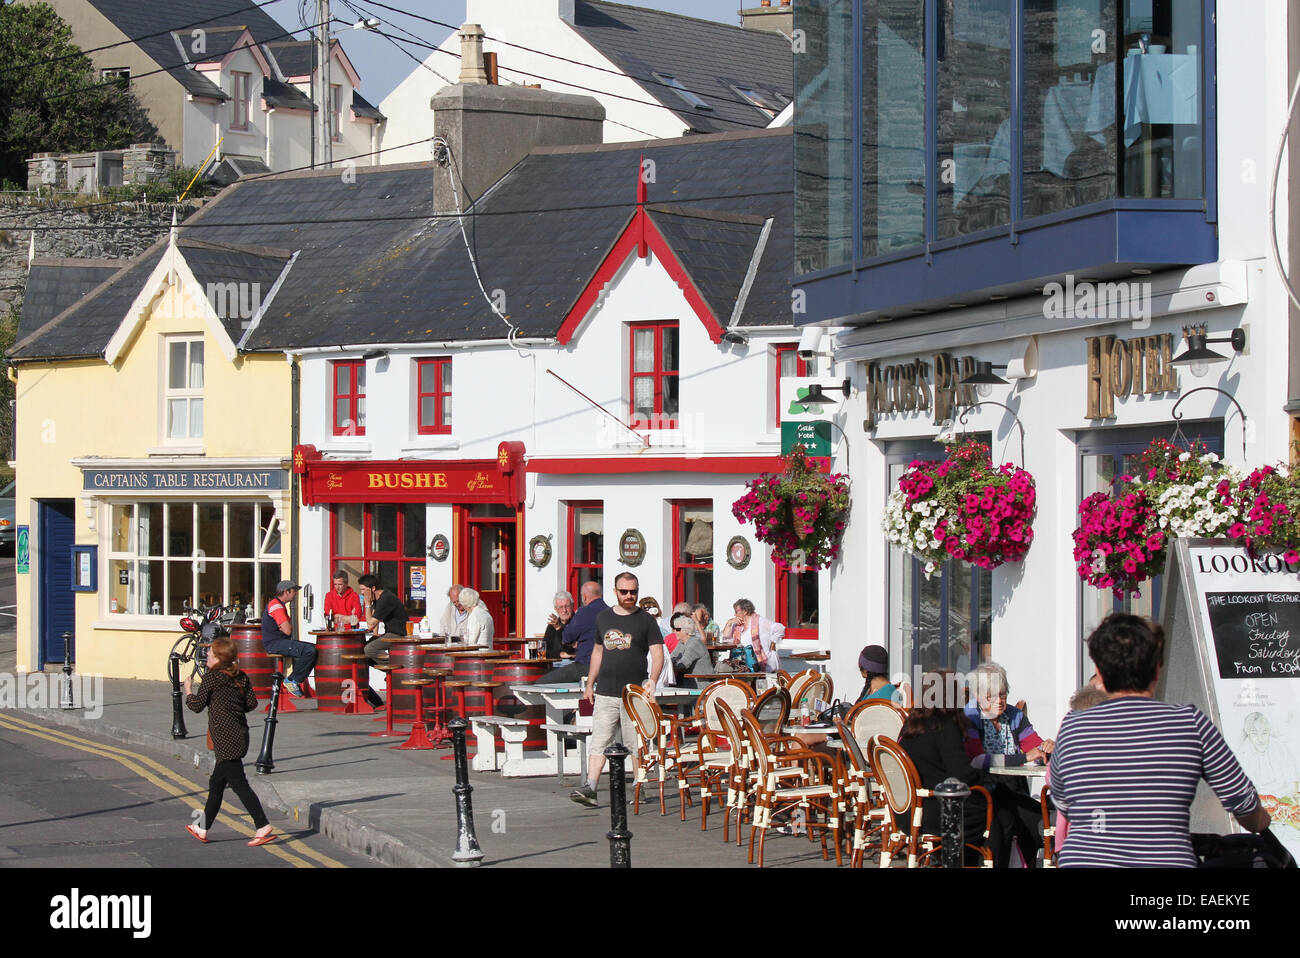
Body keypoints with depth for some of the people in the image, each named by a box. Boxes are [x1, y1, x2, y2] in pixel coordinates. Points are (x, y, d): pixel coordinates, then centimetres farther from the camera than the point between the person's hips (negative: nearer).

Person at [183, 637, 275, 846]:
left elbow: (197, 705, -7)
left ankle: (263, 826, -18)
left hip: (226, 738, -8)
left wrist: (188, 691, 12)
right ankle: (203, 829, 26)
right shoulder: (241, 677, 9)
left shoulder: (212, 677, -9)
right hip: (240, 733, 8)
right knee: (216, 783, 18)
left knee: (239, 783, -10)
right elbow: (252, 703, 6)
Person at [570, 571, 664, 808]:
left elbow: (657, 653, -4)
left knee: (637, 745, 1)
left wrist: (652, 680, -19)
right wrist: (590, 684, 19)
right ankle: (590, 789, -11)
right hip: (605, 693, 3)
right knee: (599, 742, -5)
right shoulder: (603, 618, 14)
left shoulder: (646, 620, 2)